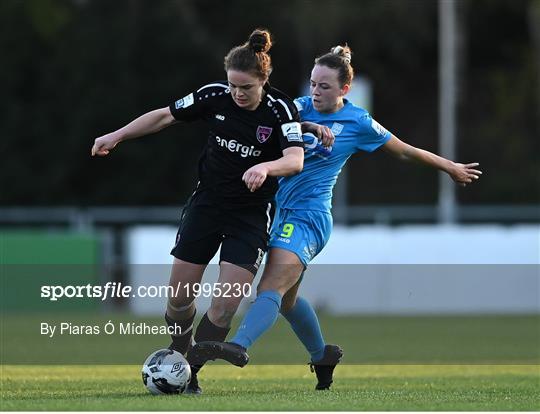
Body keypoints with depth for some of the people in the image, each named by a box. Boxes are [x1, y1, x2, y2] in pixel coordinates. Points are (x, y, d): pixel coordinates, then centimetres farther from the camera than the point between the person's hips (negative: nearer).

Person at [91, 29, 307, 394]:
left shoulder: (281, 109, -16)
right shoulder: (214, 96, -8)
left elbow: (295, 159, -29)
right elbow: (165, 116, 6)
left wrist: (265, 167, -49)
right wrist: (117, 136, 5)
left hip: (252, 215, -3)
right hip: (206, 205, 3)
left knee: (225, 305, -11)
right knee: (180, 295, 3)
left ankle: (190, 375, 5)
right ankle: (177, 354, 31)